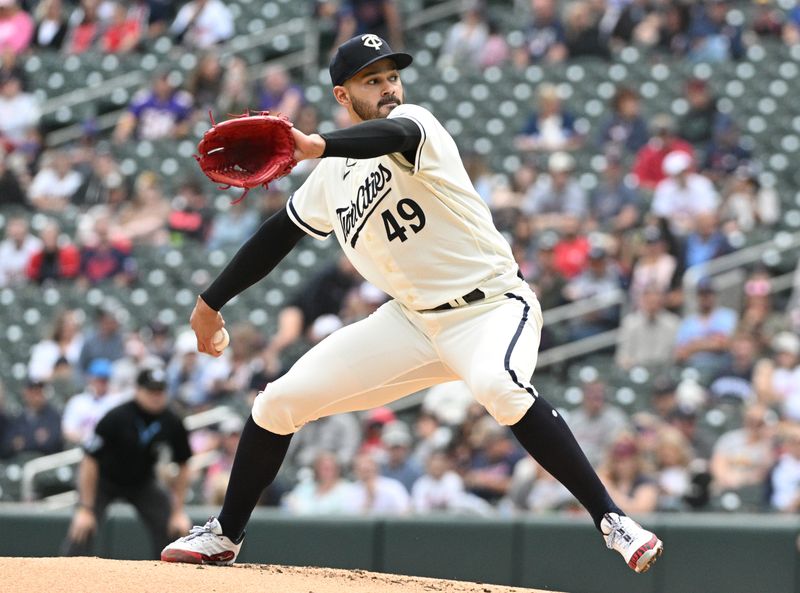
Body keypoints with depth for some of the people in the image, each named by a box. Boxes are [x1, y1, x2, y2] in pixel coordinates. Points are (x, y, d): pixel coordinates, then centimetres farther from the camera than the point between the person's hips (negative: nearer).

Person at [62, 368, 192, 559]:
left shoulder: (172, 423, -17)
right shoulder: (116, 418, -29)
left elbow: (182, 468, -4)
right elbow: (90, 462, -24)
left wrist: (178, 512, -6)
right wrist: (85, 509, -26)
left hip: (142, 482, 4)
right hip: (103, 480, -4)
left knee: (175, 529, -9)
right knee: (81, 531, -23)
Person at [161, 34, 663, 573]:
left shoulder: (413, 121, -11)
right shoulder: (333, 177, 9)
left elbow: (394, 135, -36)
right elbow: (279, 234, 24)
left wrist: (317, 146, -56)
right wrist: (213, 302, 24)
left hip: (492, 304, -7)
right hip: (414, 320, 7)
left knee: (498, 387, -40)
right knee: (278, 403, 2)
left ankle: (612, 519, -36)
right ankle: (225, 536, 21)